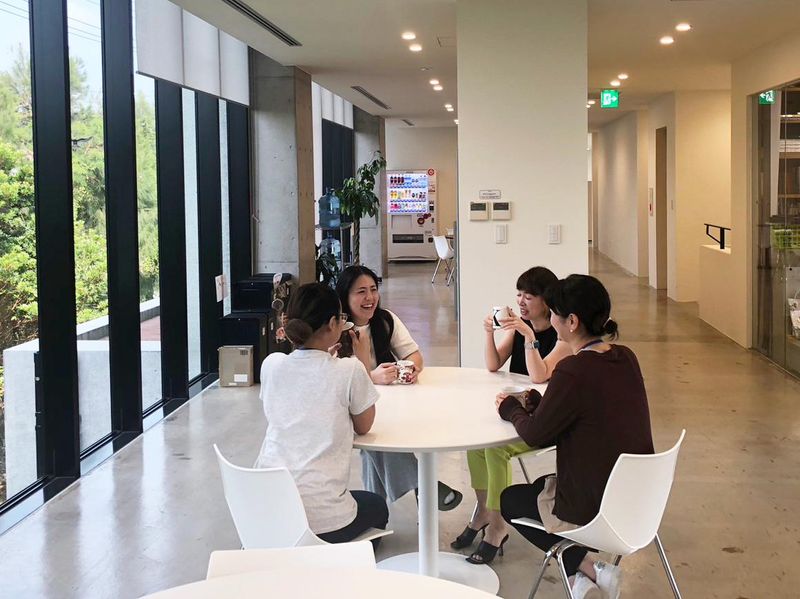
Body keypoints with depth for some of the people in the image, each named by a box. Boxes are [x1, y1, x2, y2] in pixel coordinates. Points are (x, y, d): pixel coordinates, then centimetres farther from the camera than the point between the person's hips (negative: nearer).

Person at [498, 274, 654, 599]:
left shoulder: (573, 370, -25)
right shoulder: (626, 358, 0)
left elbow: (535, 434, -14)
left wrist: (512, 409, 5)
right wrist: (538, 404, 4)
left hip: (593, 508, -8)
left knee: (510, 500, 21)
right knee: (540, 486, 32)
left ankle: (588, 570, 6)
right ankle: (588, 573, 19)